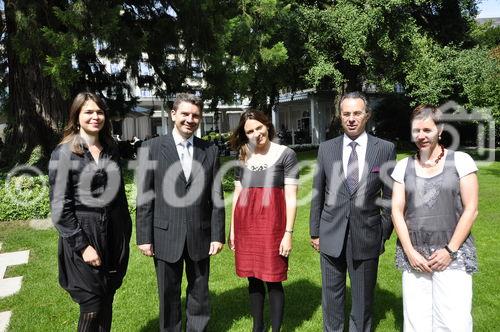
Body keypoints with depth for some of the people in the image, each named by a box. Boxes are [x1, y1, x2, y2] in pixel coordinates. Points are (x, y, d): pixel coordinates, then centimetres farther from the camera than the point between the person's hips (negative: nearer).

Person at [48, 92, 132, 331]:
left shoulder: (110, 150, 8)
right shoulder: (64, 153, -7)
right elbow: (59, 206, -10)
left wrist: (125, 233, 9)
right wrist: (82, 245, -14)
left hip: (113, 233, 5)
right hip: (82, 234, -4)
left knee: (107, 302, 14)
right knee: (92, 309, 2)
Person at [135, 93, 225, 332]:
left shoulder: (210, 151, 3)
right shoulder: (152, 148, -3)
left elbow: (216, 197, 3)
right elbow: (144, 197, -3)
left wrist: (218, 235, -1)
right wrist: (144, 237, -5)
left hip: (200, 236, 2)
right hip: (165, 236, -1)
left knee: (199, 294, 15)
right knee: (169, 296, 13)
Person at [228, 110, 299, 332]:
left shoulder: (285, 154, -3)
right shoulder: (243, 157, 10)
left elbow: (291, 197, -6)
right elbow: (237, 194, 14)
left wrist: (288, 233, -10)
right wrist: (232, 229, 12)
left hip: (272, 222, -4)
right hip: (246, 223, 4)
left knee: (273, 280, 1)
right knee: (253, 278, 13)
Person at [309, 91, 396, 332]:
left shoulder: (385, 149, -2)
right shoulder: (326, 149, 2)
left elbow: (390, 196, 3)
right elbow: (317, 194, 6)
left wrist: (384, 233, 2)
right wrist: (315, 232, 5)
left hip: (367, 237, -1)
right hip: (331, 237, 1)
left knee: (363, 300, 13)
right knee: (331, 297, 14)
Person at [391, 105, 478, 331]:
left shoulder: (461, 161, 1)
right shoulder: (403, 166, 8)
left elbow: (471, 209, -2)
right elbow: (397, 211, 5)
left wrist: (450, 250, -8)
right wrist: (410, 251, -5)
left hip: (452, 253, -2)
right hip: (413, 254, 2)